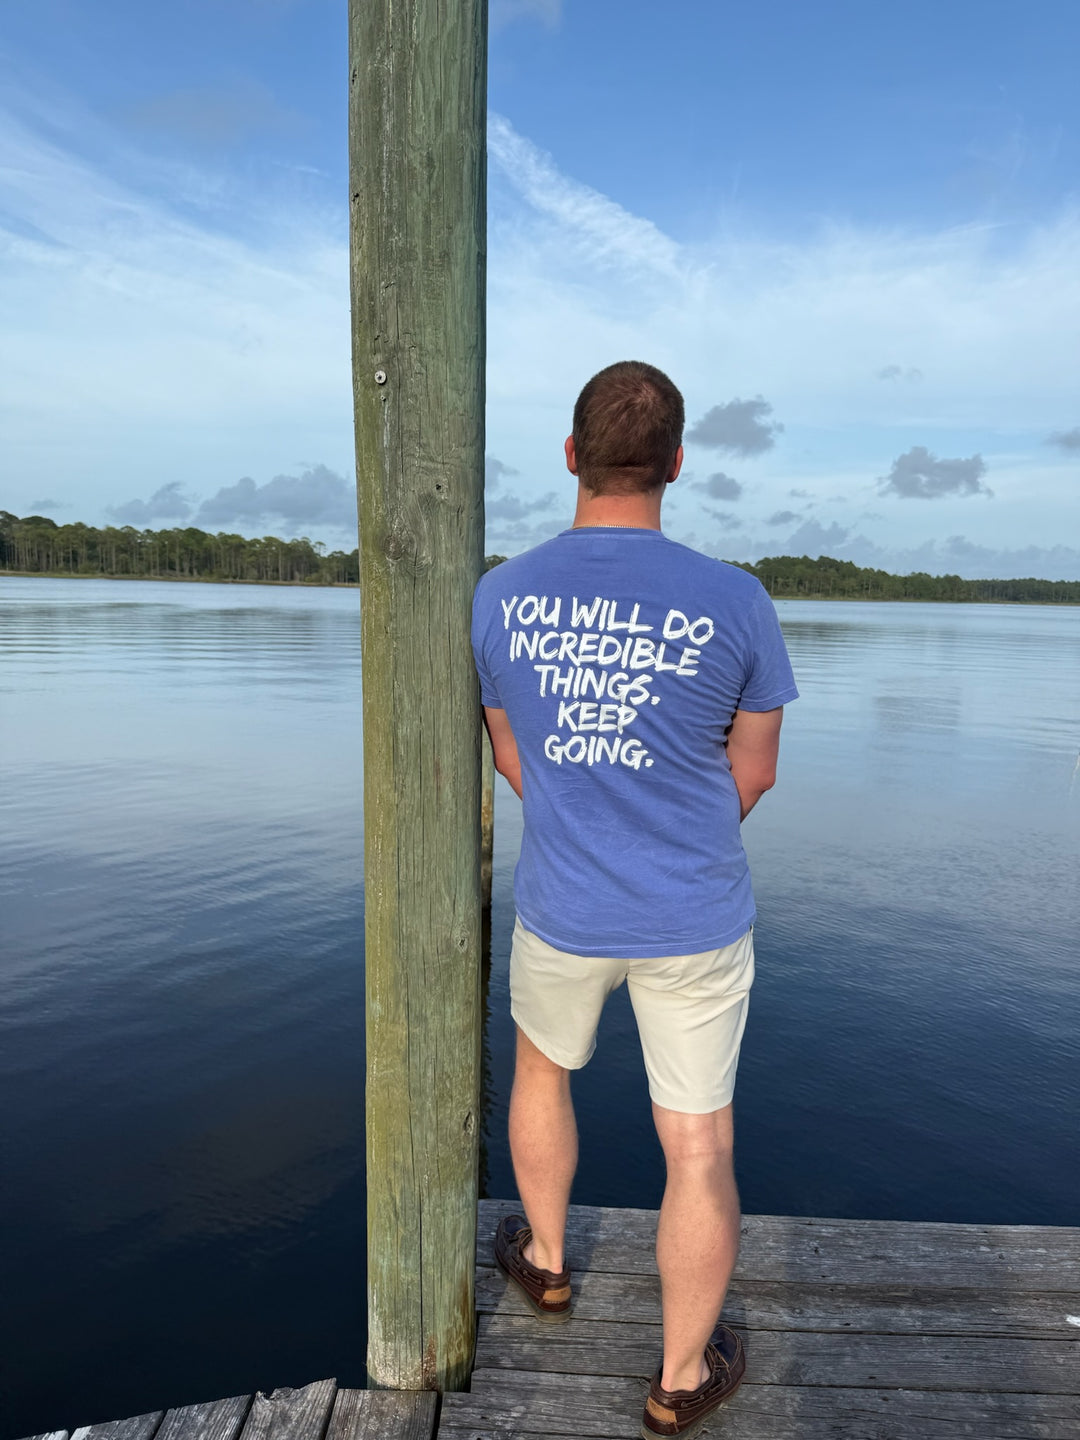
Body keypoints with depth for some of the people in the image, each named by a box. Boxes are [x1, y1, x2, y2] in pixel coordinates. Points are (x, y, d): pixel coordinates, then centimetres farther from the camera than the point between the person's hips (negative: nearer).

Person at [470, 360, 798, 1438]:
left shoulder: (499, 596, -10)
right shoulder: (736, 603, -14)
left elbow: (511, 754, 3)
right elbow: (753, 770, -2)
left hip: (560, 913, 2)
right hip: (696, 925, -1)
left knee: (541, 1069, 30)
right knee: (699, 1148, 15)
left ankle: (546, 1263, 51)